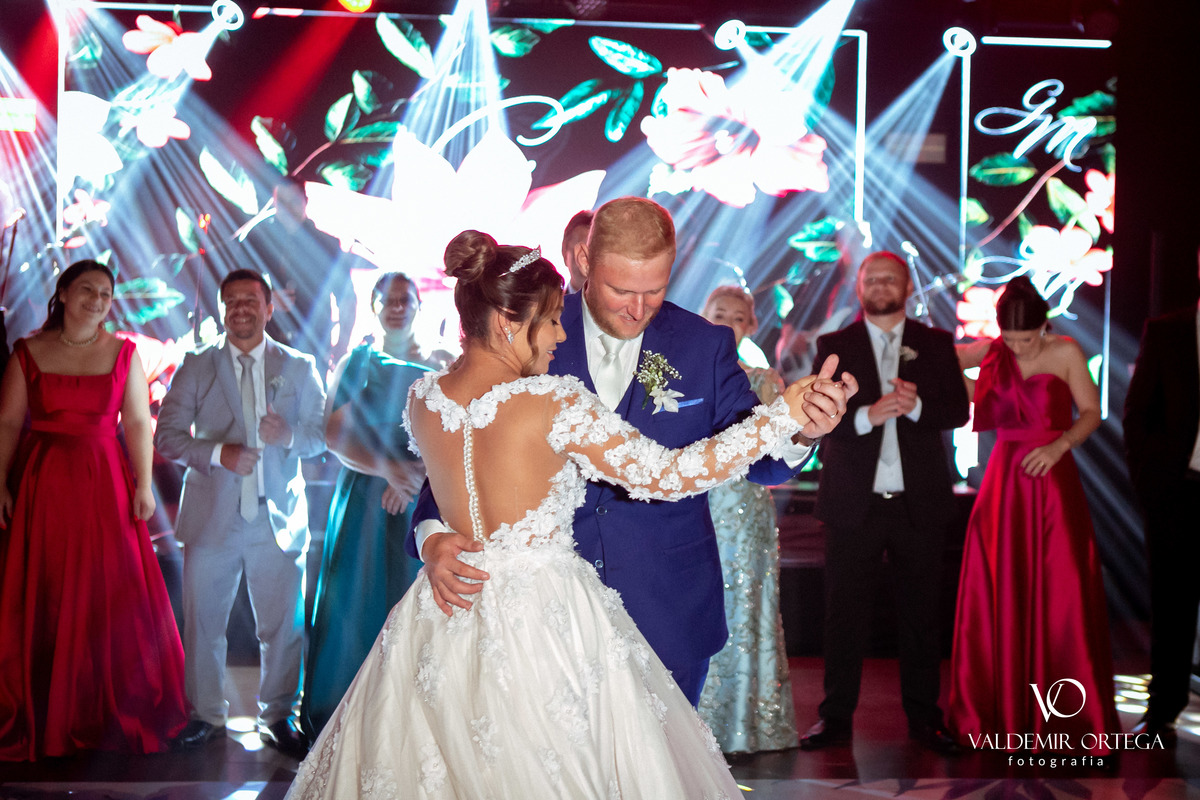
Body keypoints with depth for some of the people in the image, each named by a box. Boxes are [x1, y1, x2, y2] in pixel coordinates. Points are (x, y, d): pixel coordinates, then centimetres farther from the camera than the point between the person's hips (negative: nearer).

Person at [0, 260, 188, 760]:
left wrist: (143, 484, -6)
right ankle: (40, 714, 18)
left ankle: (113, 712, 16)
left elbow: (138, 423, 1)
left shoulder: (123, 353, 4)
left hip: (104, 484, 0)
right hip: (41, 486, 0)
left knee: (111, 596, 2)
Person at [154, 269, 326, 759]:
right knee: (203, 622, 6)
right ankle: (206, 715, 23)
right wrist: (218, 453, -15)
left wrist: (291, 435, -16)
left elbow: (321, 436, 6)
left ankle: (278, 715, 20)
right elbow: (167, 436, 1)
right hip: (212, 516, 0)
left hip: (278, 516, 0)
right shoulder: (195, 368, 7)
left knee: (284, 626, 3)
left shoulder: (299, 368, 8)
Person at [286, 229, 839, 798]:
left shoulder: (421, 401, -1)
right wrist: (785, 415, -16)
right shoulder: (554, 403, -17)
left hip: (446, 621, 6)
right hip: (547, 619, -6)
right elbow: (665, 475, -18)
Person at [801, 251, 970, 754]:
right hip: (854, 503, -1)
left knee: (921, 613, 7)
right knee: (844, 613, 4)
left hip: (920, 502, 1)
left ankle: (923, 716, 18)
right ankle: (836, 717, 13)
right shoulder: (833, 346, 6)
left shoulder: (936, 344, 9)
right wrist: (868, 415, -22)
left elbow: (958, 411, 1)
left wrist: (916, 406, -19)